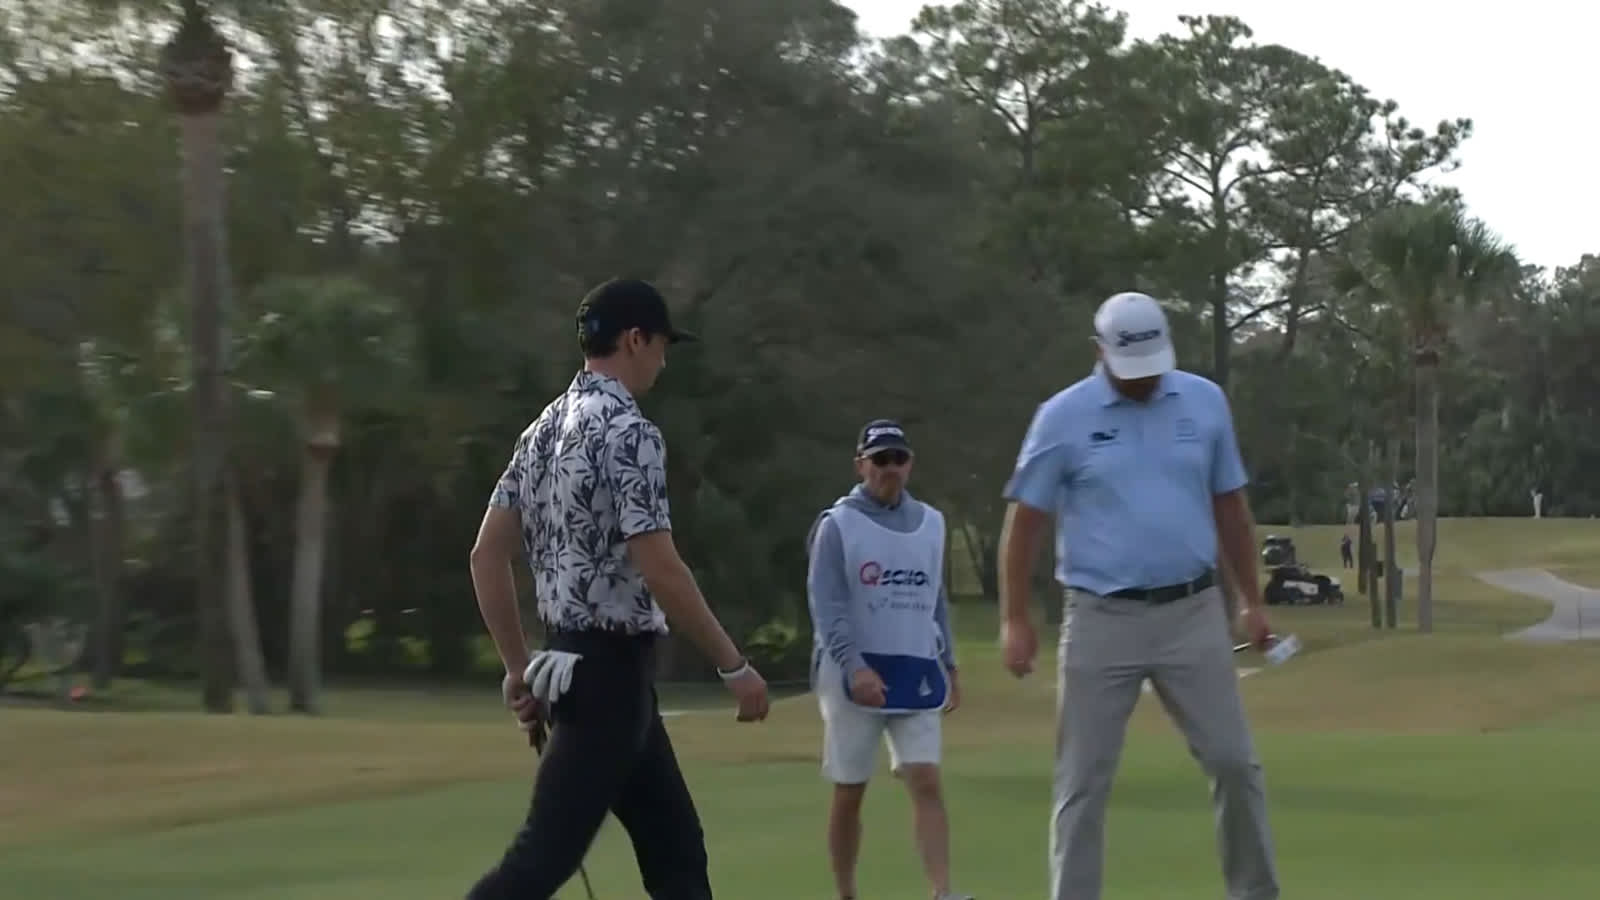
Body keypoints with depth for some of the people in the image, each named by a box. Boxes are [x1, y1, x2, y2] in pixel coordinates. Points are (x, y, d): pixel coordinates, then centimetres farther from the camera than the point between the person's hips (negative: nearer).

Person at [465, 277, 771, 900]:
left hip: (569, 661, 10)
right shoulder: (627, 431, -15)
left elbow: (487, 555, 12)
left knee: (676, 849, 14)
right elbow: (660, 571, -21)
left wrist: (519, 668, 16)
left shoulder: (545, 428, 12)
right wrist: (734, 665, -13)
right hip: (612, 670, -10)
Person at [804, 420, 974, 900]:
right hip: (854, 673, -3)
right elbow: (826, 606, -12)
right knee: (849, 792, 4)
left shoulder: (930, 523, 12)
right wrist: (854, 666, -24)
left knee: (927, 784, -9)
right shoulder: (837, 524, -4)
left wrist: (949, 665, 16)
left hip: (916, 673, 3)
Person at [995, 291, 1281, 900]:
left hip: (1193, 614, 2)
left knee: (1234, 762, 2)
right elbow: (1025, 519, -1)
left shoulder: (1205, 402, 4)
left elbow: (1230, 507, 12)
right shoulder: (1063, 417, -5)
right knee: (1084, 781, 2)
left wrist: (1251, 601, 12)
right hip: (1102, 620, -2)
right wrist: (1015, 620, -4)